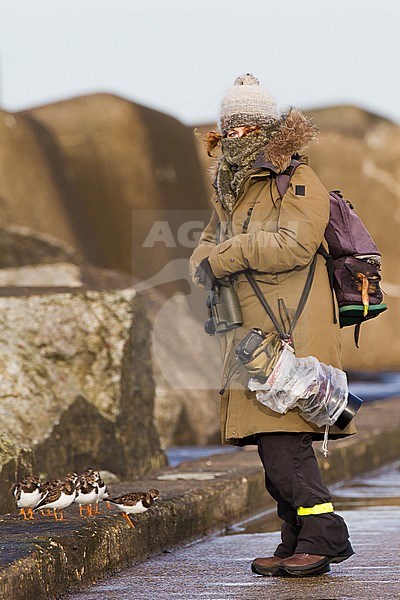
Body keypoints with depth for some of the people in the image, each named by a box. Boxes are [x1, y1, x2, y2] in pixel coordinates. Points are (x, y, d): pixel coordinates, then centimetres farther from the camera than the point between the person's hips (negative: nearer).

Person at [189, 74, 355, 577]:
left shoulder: (298, 183, -4)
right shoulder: (233, 193, 22)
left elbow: (294, 245, -19)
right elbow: (204, 254, 20)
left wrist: (227, 256, -13)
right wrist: (209, 264, -4)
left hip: (290, 337, -8)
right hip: (252, 338, 8)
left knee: (283, 444, -16)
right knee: (277, 448, 7)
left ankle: (323, 535, -10)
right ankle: (298, 546, 11)